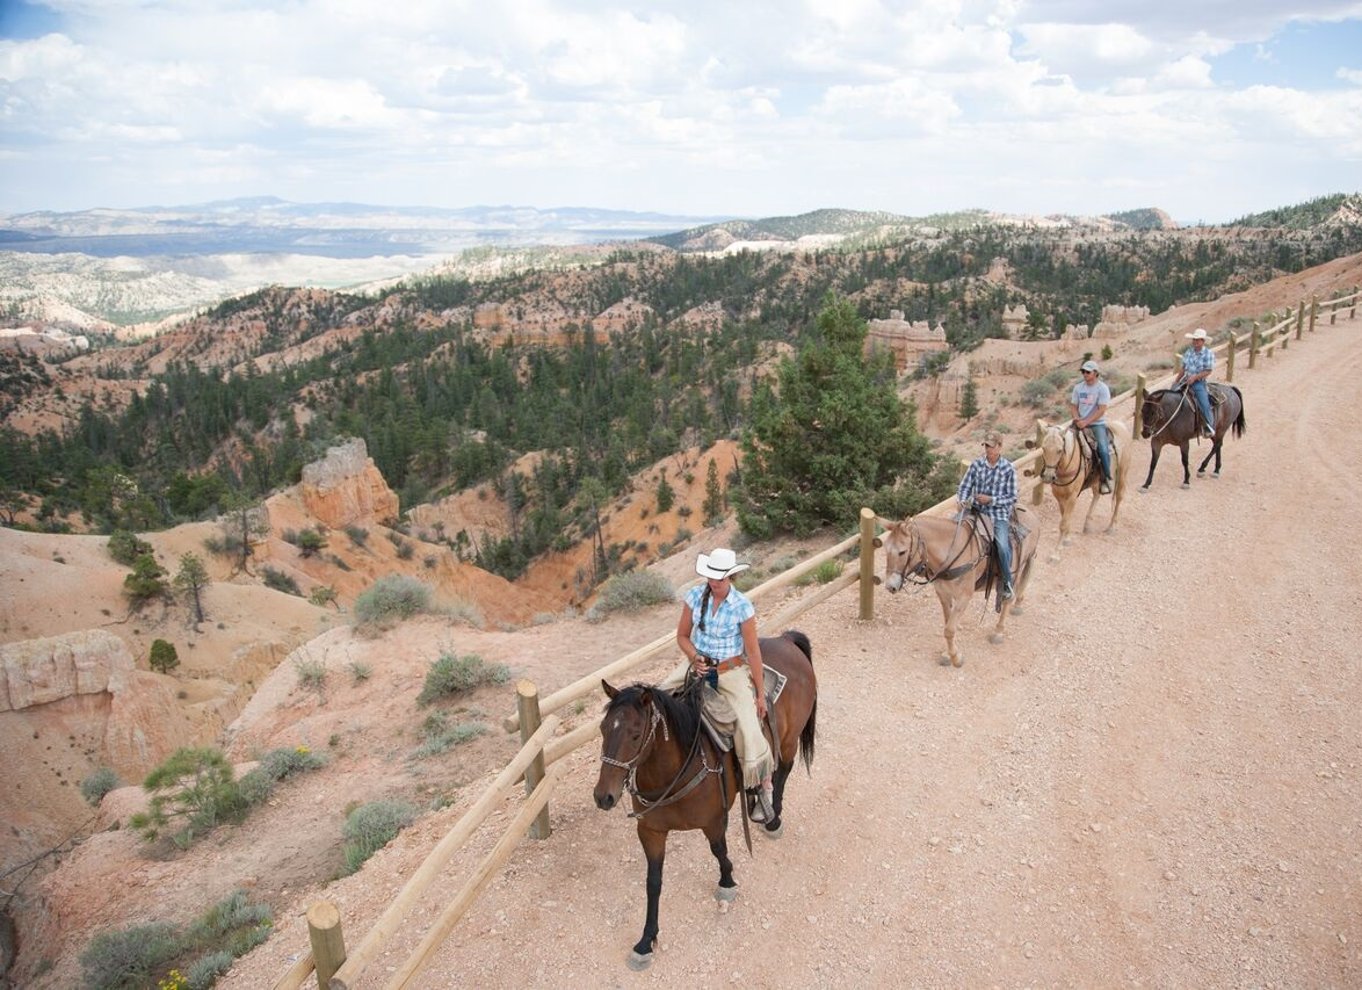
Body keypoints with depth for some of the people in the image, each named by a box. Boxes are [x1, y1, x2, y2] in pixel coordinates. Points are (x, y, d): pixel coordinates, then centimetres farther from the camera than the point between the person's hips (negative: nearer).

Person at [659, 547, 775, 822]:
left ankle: (762, 790, 7)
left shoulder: (742, 606, -15)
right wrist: (694, 658, -14)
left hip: (731, 671, -4)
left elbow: (753, 652, -10)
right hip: (698, 663, 4)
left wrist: (760, 694, -7)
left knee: (749, 732, -15)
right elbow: (682, 635, 6)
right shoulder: (695, 596, -5)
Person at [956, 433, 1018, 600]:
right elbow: (964, 486, 6)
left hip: (999, 513, -4)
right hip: (976, 510, 4)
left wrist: (990, 499, -17)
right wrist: (963, 500, -15)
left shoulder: (1008, 469, -5)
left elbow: (1012, 498, -4)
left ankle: (1007, 583, -2)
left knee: (1003, 546, -24)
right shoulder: (977, 464, 3)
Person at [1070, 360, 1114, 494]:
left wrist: (1086, 422, -21)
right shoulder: (1078, 387, 7)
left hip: (1097, 424, -5)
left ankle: (1106, 479, -9)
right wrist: (1077, 419, -11)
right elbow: (1073, 406, 9)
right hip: (1080, 423, 5)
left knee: (1103, 449, -24)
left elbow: (1102, 410, -14)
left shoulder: (1102, 388, -7)